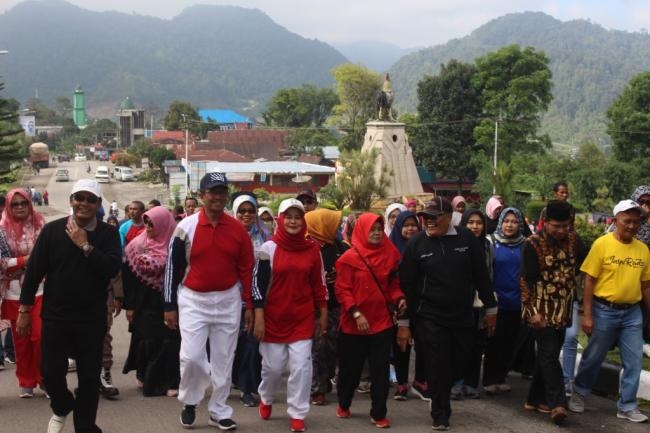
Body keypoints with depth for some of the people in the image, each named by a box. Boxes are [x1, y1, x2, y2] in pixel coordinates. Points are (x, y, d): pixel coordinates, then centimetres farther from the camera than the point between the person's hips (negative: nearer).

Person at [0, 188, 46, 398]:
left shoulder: (40, 225, 3)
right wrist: (27, 259, -14)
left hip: (40, 290, 0)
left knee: (41, 336, -7)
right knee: (21, 339, 8)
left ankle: (44, 379, 9)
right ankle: (26, 383, 20)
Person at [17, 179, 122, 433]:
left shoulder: (108, 234, -2)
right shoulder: (52, 230, -2)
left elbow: (112, 268, -17)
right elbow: (34, 271, 1)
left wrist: (85, 246, -18)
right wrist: (25, 309, 1)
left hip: (92, 317, 0)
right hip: (55, 315, 1)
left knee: (89, 376, 5)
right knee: (51, 371, 5)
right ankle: (62, 407, 36)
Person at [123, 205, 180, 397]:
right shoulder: (138, 244, 0)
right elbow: (128, 275, 1)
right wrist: (129, 305, -2)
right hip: (145, 304, 1)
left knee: (169, 340, -2)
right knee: (147, 341, 5)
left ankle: (169, 381, 7)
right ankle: (146, 377, 23)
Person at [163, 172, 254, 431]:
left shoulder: (237, 229, -1)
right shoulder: (186, 227, -7)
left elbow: (247, 269, 5)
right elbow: (172, 268, -1)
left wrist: (249, 305, 3)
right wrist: (169, 306, -1)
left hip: (228, 300, 2)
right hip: (193, 300, -2)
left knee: (223, 360, 8)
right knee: (191, 356, -9)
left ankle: (219, 411, 21)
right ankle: (189, 402, 17)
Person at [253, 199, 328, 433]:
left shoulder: (312, 249, 1)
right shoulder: (269, 248, -6)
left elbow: (319, 283, 9)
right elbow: (258, 283, -6)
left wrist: (323, 313, 10)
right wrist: (259, 318, -9)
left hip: (303, 318, 1)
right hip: (274, 317, -1)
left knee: (301, 365, -3)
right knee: (273, 365, 7)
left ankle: (297, 414, 9)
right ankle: (265, 399, 37)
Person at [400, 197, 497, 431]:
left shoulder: (466, 238, -3)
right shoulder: (416, 243, -6)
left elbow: (481, 275, 4)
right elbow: (406, 284, -3)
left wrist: (490, 308, 7)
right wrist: (405, 319, -2)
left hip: (463, 315, 2)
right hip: (430, 317, -2)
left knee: (458, 363, 12)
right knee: (438, 366, 0)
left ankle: (441, 396, 39)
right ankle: (440, 415, 16)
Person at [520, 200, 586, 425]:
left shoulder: (573, 240, 1)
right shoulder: (533, 244, -12)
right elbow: (526, 280, -12)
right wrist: (532, 311, -16)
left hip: (563, 310, 5)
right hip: (541, 310, -5)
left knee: (548, 354, 11)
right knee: (549, 354, -11)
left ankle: (536, 398, 21)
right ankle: (557, 403, -12)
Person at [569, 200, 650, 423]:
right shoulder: (602, 244, -9)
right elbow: (589, 281, -9)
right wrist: (587, 315, -12)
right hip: (604, 310, -4)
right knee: (593, 357, 9)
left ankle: (627, 406, 20)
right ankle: (578, 393, 32)